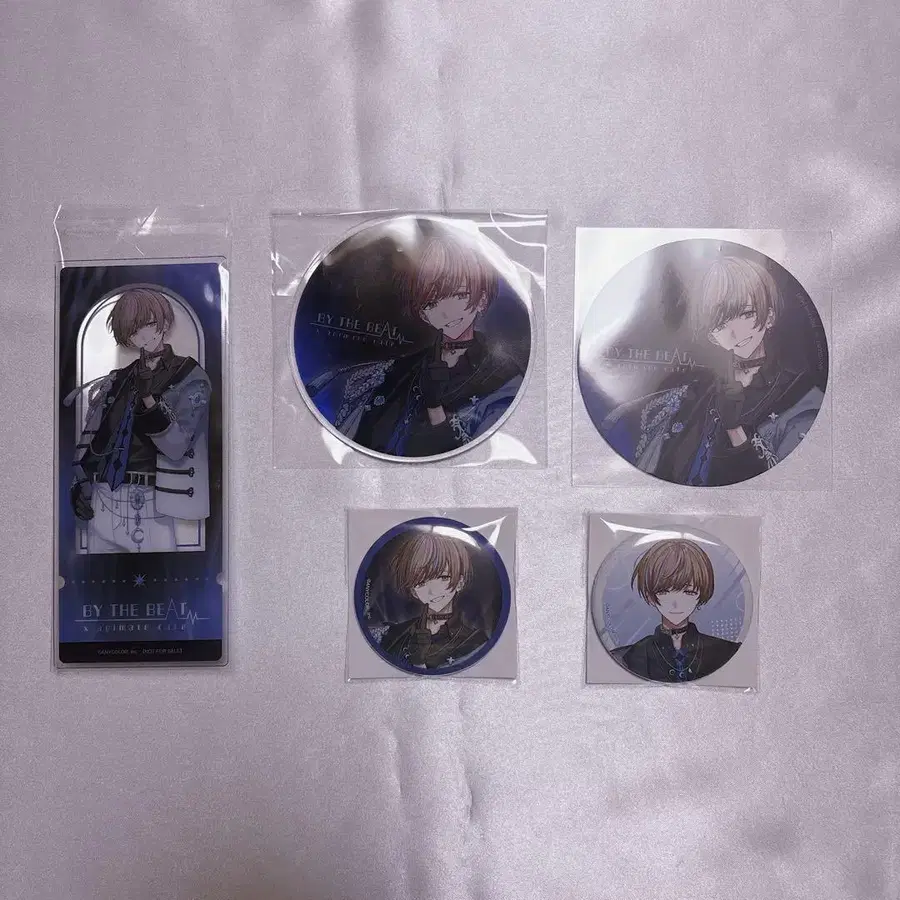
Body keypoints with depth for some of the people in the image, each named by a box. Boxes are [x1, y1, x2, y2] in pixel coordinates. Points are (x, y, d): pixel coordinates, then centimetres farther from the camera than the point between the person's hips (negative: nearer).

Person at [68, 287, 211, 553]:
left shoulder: (190, 379, -1)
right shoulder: (115, 381, 13)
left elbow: (177, 447, -12)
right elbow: (88, 438, 17)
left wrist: (149, 399, -22)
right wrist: (79, 484, 4)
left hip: (150, 508, -4)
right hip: (101, 504, 5)